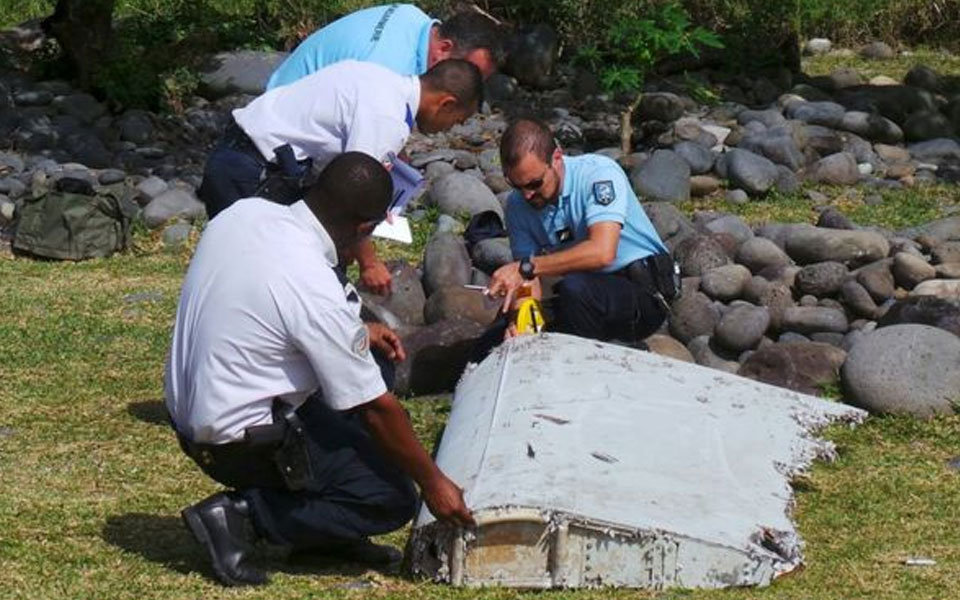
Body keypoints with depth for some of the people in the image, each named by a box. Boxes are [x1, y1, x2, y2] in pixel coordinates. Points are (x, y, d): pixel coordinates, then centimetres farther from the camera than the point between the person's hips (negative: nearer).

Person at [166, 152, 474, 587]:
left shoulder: (243, 212, -6)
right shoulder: (318, 293, -27)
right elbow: (375, 409, -17)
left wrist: (358, 332, 12)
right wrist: (432, 481, -4)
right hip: (238, 443, -9)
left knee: (375, 359, 17)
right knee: (393, 502, -2)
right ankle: (241, 514, -5)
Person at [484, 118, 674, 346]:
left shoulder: (599, 172, -18)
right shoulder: (518, 205, 0)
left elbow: (602, 252, -32)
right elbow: (529, 282, -3)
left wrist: (526, 267, -32)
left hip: (644, 295, -6)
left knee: (575, 289, -35)